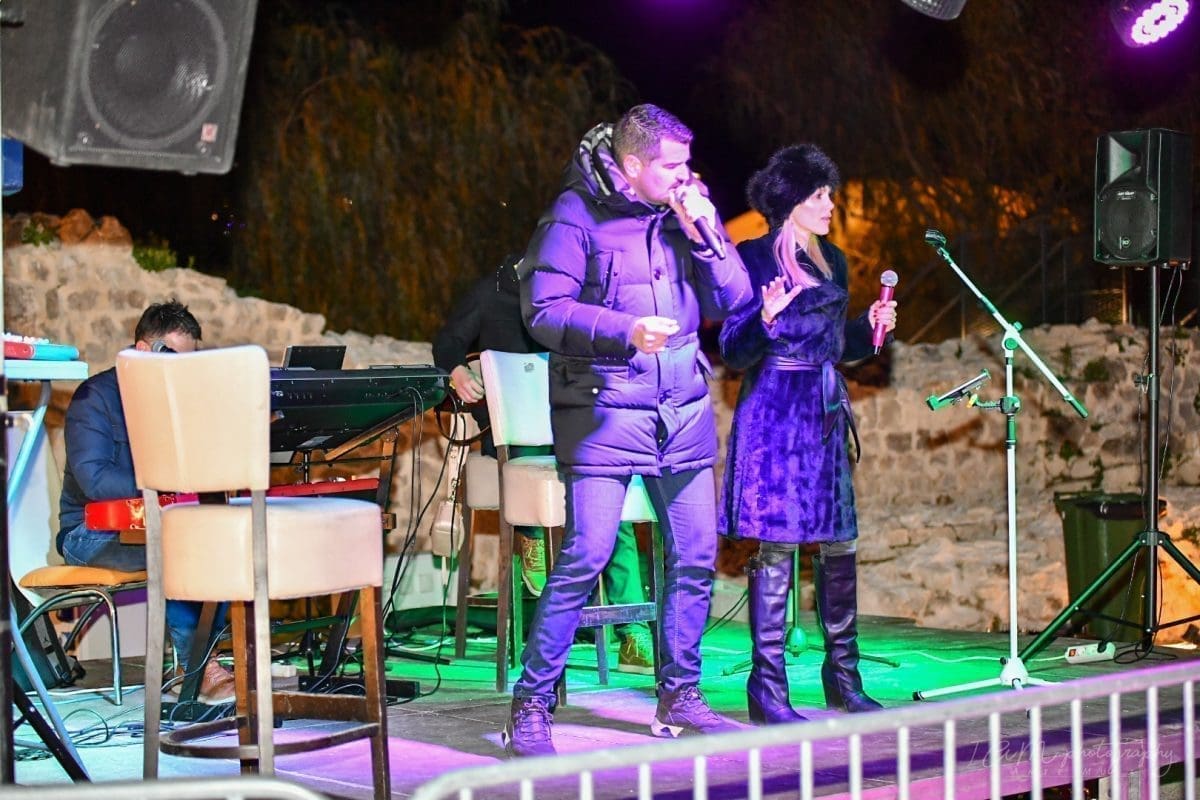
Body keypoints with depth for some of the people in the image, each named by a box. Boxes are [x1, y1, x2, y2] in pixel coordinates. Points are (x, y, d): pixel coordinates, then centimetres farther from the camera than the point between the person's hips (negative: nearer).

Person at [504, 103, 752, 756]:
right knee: (585, 555, -11)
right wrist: (626, 330, -23)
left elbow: (733, 299, 8)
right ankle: (530, 706, -2)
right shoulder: (577, 214, -6)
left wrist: (704, 234, -7)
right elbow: (543, 311, -12)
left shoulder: (690, 208, 9)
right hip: (605, 409, -6)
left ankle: (679, 697, 22)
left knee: (695, 556, 7)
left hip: (684, 409, 6)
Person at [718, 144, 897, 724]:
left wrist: (870, 327, 6)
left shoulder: (832, 260, 16)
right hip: (774, 415, -7)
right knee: (777, 546, -7)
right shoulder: (756, 258, -5)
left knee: (839, 544, 7)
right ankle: (767, 687, -1)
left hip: (825, 415, 7)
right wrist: (766, 320, -26)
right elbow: (734, 352, -8)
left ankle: (843, 675, 17)